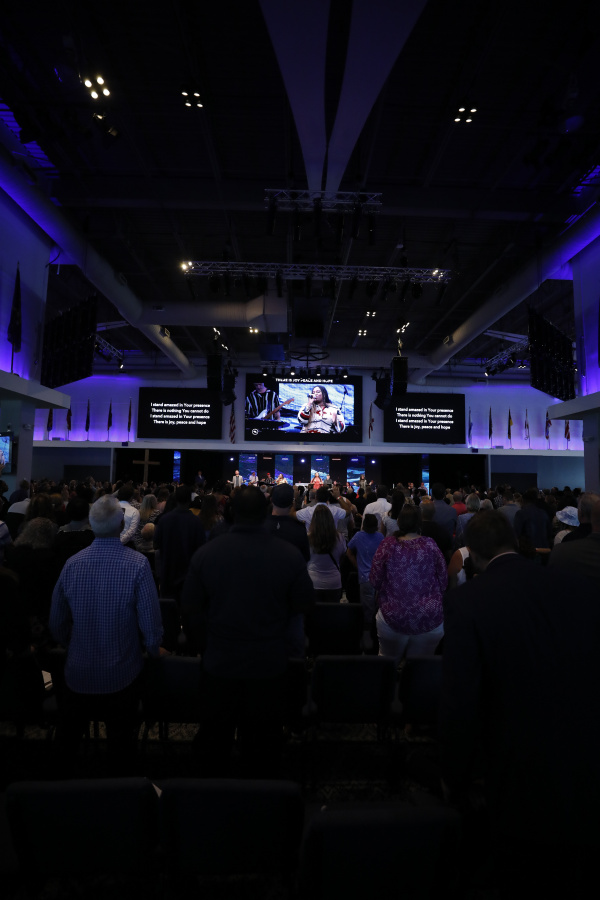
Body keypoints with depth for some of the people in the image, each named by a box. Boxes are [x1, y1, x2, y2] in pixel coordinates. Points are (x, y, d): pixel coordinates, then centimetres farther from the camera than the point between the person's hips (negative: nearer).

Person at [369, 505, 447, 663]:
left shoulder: (388, 545, -10)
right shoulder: (430, 545, -7)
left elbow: (375, 581, -7)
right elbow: (444, 581, 0)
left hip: (393, 619, -1)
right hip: (431, 620, 1)